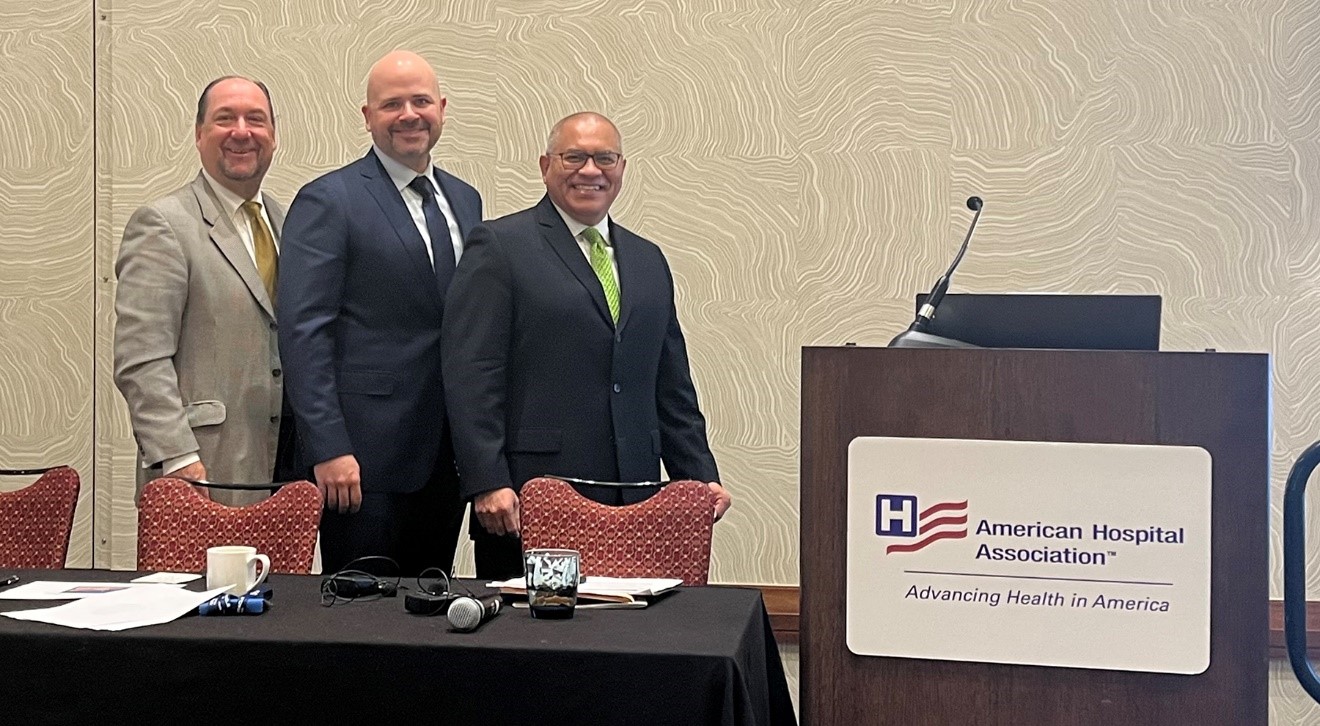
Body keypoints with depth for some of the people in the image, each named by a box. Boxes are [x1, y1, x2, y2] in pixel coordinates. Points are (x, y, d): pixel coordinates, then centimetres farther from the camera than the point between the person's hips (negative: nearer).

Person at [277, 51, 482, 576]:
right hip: (365, 459, -6)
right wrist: (328, 449, -17)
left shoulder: (465, 200, 14)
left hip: (446, 456, 6)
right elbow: (304, 331, -11)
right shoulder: (328, 201, -6)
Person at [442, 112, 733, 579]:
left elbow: (671, 385, 20)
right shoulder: (499, 247, 1)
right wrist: (487, 483, -15)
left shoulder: (648, 261, 18)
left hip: (632, 501, 5)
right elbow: (470, 376, -7)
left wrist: (701, 478, 12)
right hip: (529, 499, -4)